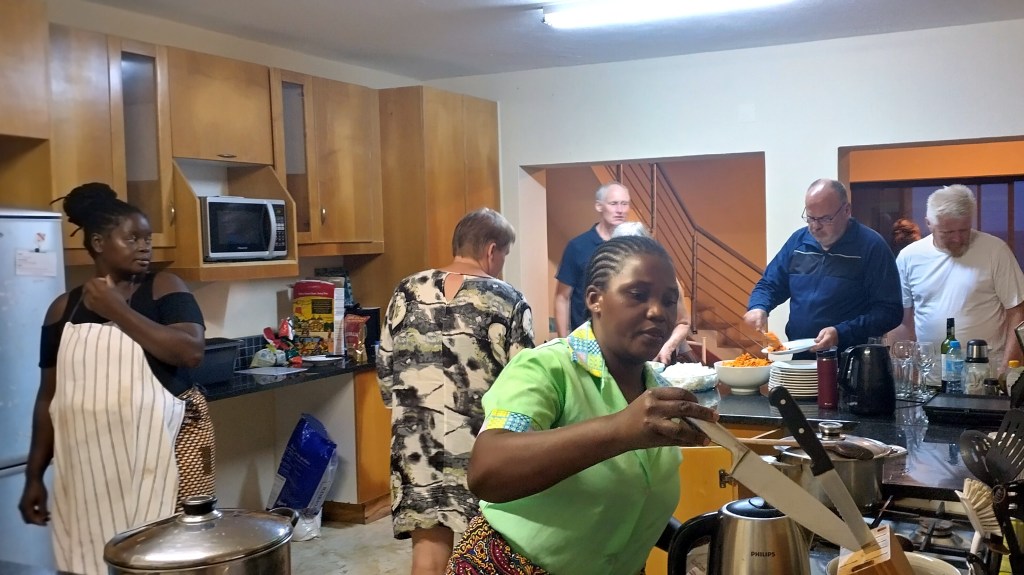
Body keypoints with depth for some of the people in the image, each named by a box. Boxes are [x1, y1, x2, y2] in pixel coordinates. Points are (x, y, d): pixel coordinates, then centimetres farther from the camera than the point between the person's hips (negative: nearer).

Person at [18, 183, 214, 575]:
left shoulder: (164, 288, 0)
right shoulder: (64, 308, 8)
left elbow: (191, 352, -17)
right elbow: (49, 396, 12)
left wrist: (118, 311, -13)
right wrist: (34, 474, 10)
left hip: (165, 451, -2)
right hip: (90, 463, 3)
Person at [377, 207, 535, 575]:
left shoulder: (407, 293, 3)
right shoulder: (507, 302, -7)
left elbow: (385, 369, 8)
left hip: (418, 442, 3)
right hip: (482, 444, -3)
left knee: (429, 543, 10)